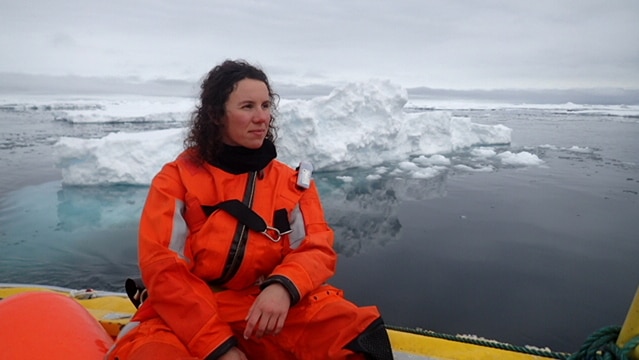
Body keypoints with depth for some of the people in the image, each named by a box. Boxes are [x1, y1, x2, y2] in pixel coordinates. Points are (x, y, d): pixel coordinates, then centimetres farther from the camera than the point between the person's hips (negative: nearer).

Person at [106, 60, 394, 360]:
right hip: (187, 319, 0)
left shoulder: (293, 182, 8)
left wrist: (283, 287, -23)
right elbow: (161, 265, -6)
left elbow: (318, 248, 0)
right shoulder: (177, 178, 2)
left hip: (267, 309, 1)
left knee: (355, 329, -25)